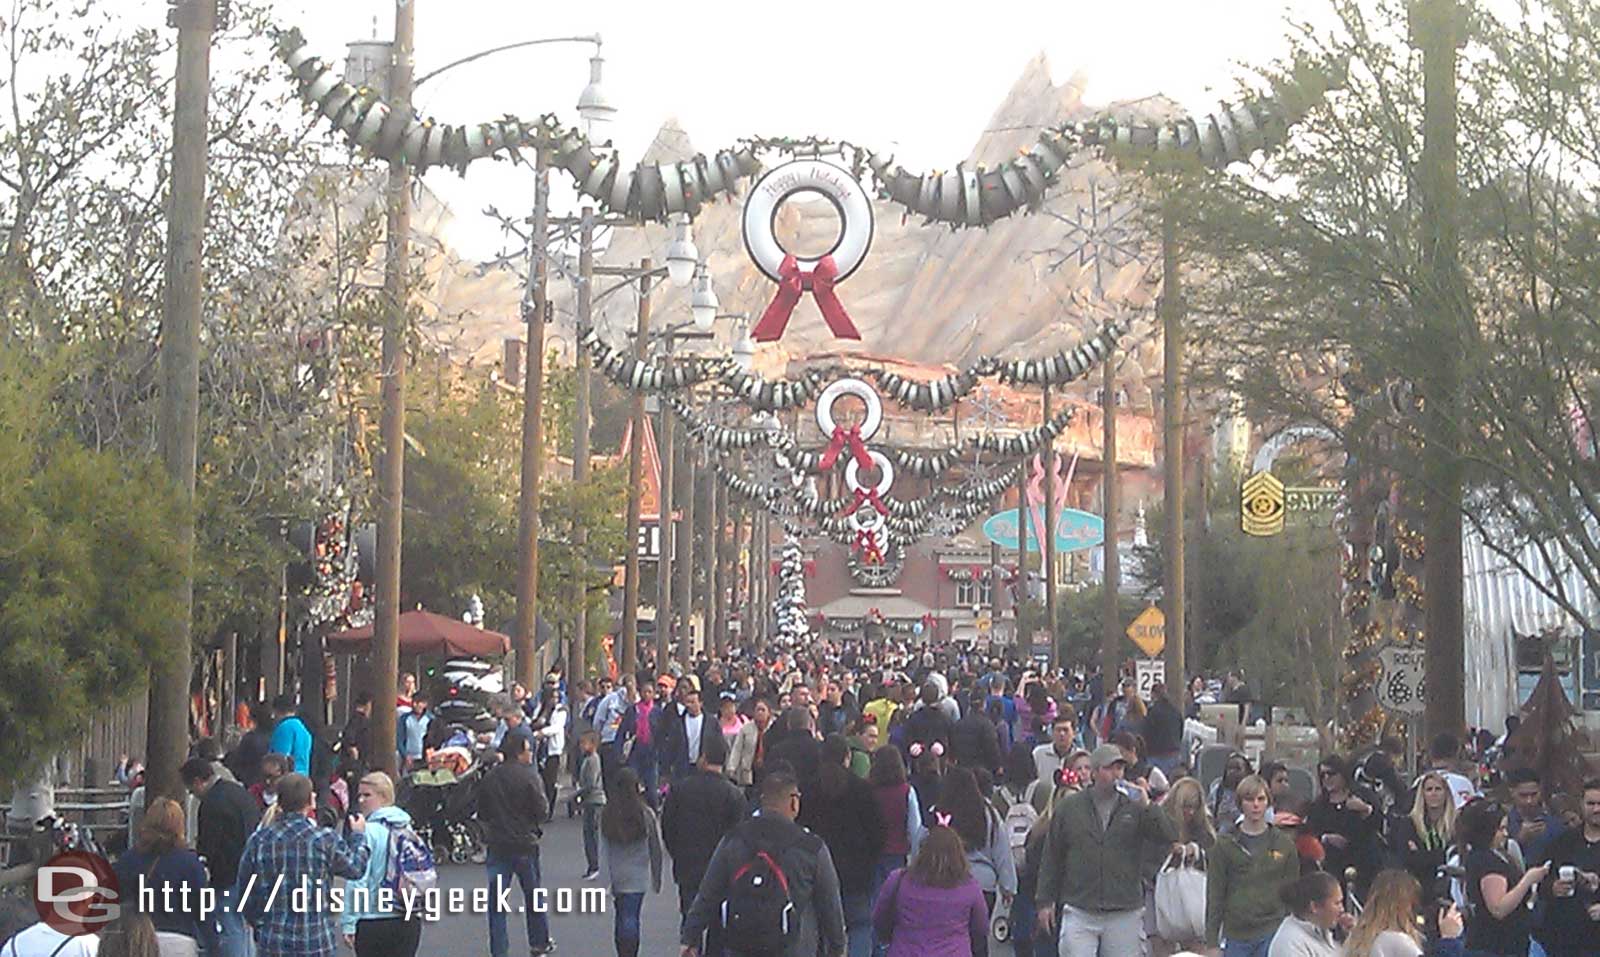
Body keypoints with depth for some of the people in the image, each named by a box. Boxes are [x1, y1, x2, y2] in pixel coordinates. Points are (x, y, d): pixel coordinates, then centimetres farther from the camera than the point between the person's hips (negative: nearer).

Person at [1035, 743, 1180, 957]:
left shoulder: (1135, 808, 4)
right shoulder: (1069, 807, 4)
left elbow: (1169, 837, -8)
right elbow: (1051, 857, 9)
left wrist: (1148, 806, -18)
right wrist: (1045, 901, 7)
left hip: (1125, 914, 1)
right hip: (1079, 913, -1)